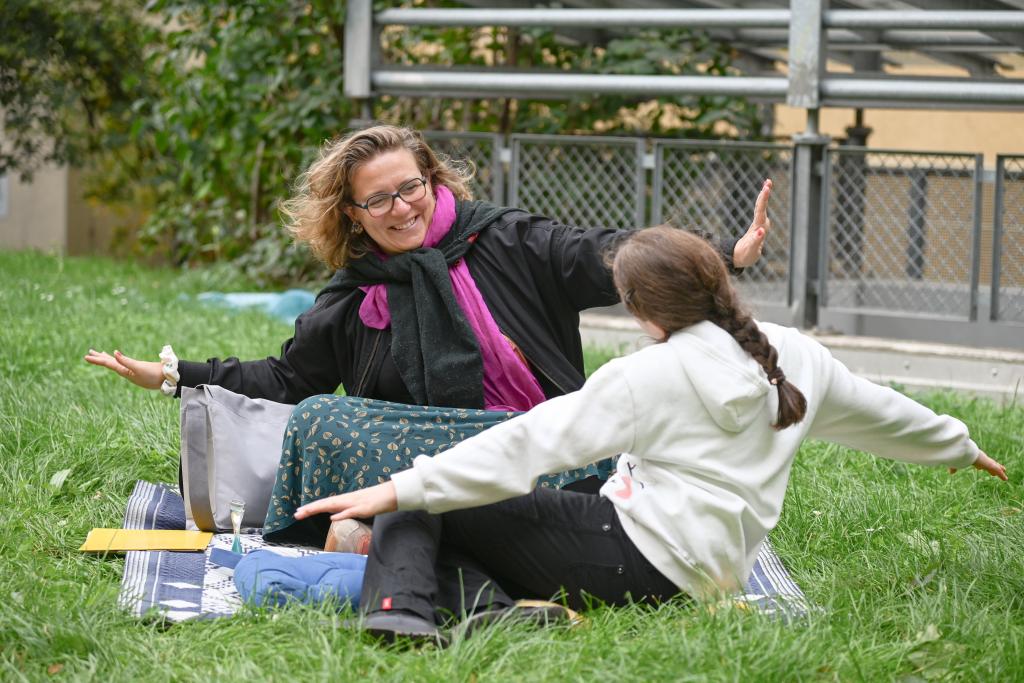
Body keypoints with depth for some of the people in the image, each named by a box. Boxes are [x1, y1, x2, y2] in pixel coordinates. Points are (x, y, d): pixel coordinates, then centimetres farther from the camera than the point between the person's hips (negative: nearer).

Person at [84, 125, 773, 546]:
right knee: (318, 417, -19)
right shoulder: (352, 301, 13)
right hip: (419, 457, 3)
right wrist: (174, 376, 13)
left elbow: (616, 262, -4)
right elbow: (286, 378, 20)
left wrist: (728, 256, -18)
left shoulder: (504, 242, 4)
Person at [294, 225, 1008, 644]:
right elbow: (880, 411, 26)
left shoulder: (650, 375, -10)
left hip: (640, 555, -8)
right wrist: (960, 445, 46)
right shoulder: (794, 355, 9)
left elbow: (530, 442, -15)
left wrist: (402, 489, -16)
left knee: (418, 513, -5)